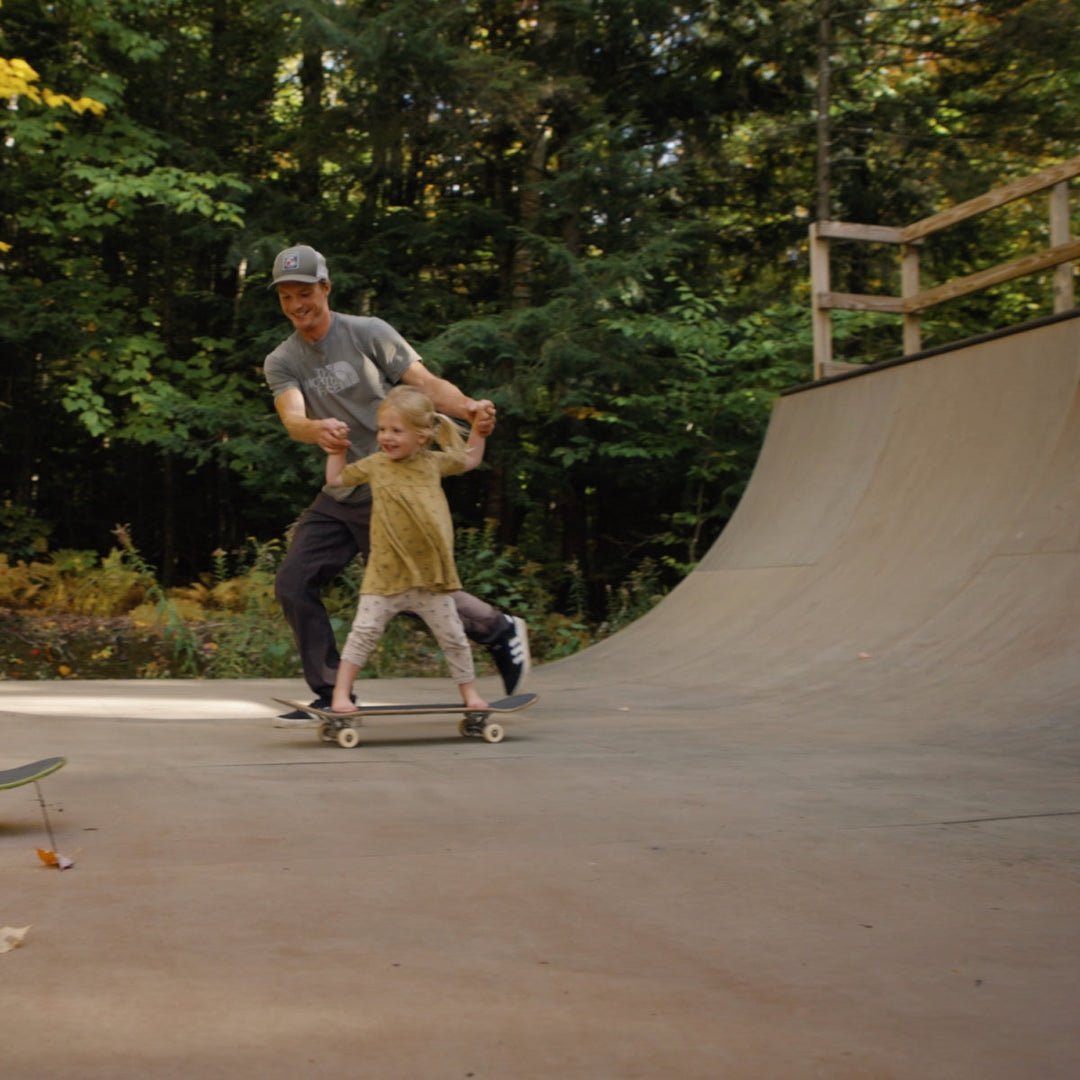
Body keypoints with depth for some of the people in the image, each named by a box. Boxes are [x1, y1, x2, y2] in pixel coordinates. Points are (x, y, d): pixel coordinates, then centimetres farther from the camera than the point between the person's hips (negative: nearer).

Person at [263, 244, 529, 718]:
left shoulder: (368, 333, -4)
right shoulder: (281, 363, 3)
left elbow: (424, 382, -13)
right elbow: (292, 418, -17)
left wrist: (468, 408, -34)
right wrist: (318, 429, -42)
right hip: (337, 496, 5)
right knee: (292, 585, -3)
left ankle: (500, 630, 23)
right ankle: (331, 694, 8)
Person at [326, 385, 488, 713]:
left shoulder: (434, 462, 4)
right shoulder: (375, 465, 1)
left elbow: (470, 459, 23)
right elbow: (335, 479, 15)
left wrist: (478, 427, 13)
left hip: (431, 575, 1)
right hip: (386, 574, -1)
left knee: (453, 637, 8)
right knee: (363, 632, -7)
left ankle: (469, 692, 24)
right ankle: (341, 693, 3)